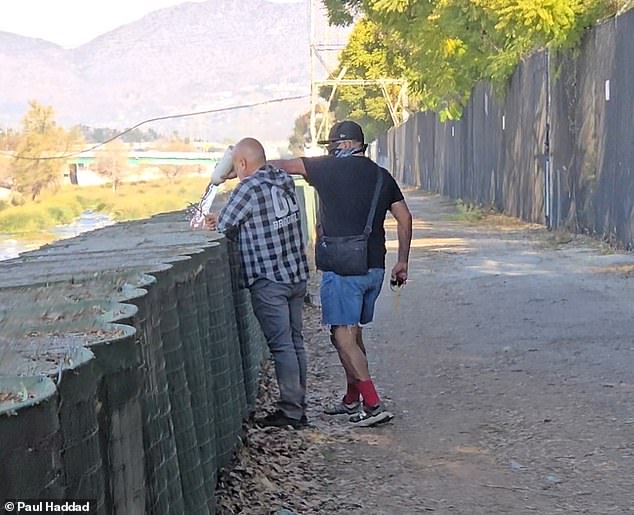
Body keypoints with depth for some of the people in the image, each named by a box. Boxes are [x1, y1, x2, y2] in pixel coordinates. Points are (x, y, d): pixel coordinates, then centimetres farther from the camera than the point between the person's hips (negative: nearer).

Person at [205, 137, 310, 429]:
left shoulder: (249, 188, -14)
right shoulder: (285, 181, 9)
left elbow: (224, 229, -6)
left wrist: (217, 221, 16)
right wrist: (223, 217, 22)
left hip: (268, 280, -7)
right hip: (297, 276, 8)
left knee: (281, 345, -4)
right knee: (295, 342, 12)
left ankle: (290, 412, 0)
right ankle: (298, 408, 17)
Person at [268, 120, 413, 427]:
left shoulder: (331, 168, -6)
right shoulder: (382, 176, 11)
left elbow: (282, 166, 3)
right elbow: (404, 219, 11)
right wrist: (402, 262, 18)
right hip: (374, 268, 7)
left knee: (343, 337, -5)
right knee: (353, 333, 18)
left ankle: (373, 405, -11)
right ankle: (352, 400, 26)